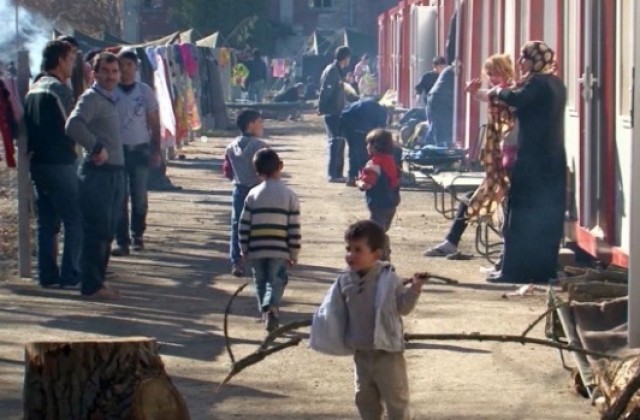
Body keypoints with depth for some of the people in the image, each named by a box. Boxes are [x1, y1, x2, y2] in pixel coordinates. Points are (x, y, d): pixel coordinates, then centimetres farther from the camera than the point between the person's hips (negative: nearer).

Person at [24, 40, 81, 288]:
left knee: (46, 222, 10)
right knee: (74, 220, -3)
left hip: (37, 163, 8)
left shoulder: (33, 90, 13)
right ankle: (70, 274, -5)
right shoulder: (60, 89, -12)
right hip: (60, 163, -8)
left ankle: (47, 274, 11)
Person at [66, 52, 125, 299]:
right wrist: (97, 148, -22)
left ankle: (98, 281, 19)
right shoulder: (92, 98, -11)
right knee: (97, 232, -7)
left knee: (107, 232, 12)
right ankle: (91, 286, -3)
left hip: (115, 173, 9)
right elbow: (73, 125, -27)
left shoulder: (110, 99, 17)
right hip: (98, 173, -9)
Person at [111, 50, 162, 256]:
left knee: (140, 197, 7)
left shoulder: (145, 91, 3)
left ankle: (137, 235, 20)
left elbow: (154, 122, 6)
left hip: (140, 149, 1)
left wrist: (156, 150, 1)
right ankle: (122, 241, -1)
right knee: (119, 199, -2)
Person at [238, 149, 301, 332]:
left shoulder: (253, 195, 2)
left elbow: (244, 225, 2)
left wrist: (244, 249, 12)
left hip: (256, 249, 2)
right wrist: (294, 254, 4)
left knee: (261, 282, 15)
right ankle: (271, 307, -25)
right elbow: (294, 228, -4)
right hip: (279, 250, -2)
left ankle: (267, 312, 18)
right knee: (276, 281, 0)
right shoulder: (289, 195, -2)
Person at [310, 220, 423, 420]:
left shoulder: (388, 279, -13)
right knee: (365, 399, 16)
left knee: (396, 399, 2)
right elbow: (336, 314, 7)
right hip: (361, 353, 5)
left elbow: (403, 307, -8)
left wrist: (413, 291, -24)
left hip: (387, 352, -5)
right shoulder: (345, 283, -1)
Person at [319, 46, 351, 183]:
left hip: (337, 113, 10)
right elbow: (325, 92, -20)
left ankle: (338, 173, 19)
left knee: (339, 141, 13)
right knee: (335, 141, -10)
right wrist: (322, 108, -19)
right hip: (332, 113, -10)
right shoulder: (332, 71, -15)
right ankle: (333, 174, -9)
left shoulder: (337, 71, 15)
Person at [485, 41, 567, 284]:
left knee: (522, 216, -4)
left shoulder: (537, 83, -13)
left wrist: (499, 92, -8)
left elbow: (516, 99, -28)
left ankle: (515, 270, -3)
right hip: (554, 160, 9)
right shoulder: (556, 84, 14)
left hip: (532, 159, -9)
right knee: (547, 217, 10)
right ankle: (544, 269, 14)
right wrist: (504, 94, 16)